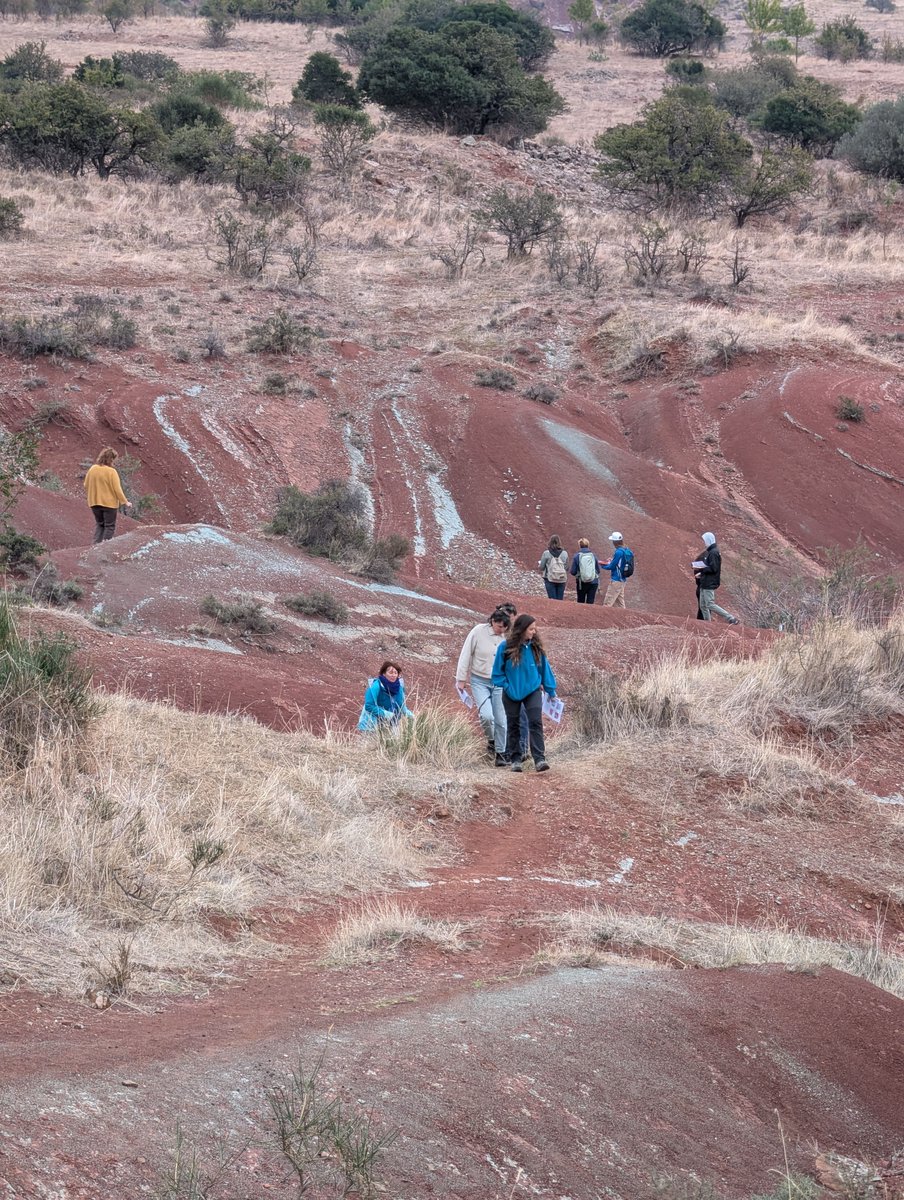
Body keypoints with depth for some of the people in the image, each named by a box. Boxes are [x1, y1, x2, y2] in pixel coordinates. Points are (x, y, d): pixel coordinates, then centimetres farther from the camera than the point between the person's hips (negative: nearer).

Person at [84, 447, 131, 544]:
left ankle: (96, 545, 8)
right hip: (109, 503, -5)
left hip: (95, 503, 5)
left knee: (99, 524, 19)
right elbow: (117, 489, -16)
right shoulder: (111, 471, -18)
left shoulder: (92, 469, -2)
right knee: (110, 526, 8)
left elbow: (86, 486, 7)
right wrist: (125, 502, -4)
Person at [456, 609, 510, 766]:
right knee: (486, 715, -18)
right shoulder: (478, 632, -11)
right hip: (479, 681, -2)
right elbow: (465, 655, -5)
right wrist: (461, 678, -4)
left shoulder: (507, 636, -5)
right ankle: (491, 740, 10)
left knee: (501, 720, 2)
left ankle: (500, 753, 15)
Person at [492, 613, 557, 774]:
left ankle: (539, 759, -15)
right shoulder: (506, 647, -13)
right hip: (512, 693, -1)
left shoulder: (536, 647, -5)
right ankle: (516, 759, 22)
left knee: (536, 723, -12)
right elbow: (498, 671, -3)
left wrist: (551, 690, 8)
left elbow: (544, 668, 5)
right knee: (513, 726, 10)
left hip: (533, 691, 1)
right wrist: (506, 686, -12)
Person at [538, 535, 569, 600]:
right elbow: (567, 568, 4)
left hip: (550, 579, -2)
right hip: (562, 580, 2)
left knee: (552, 600, 1)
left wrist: (539, 564, 19)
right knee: (560, 600, 7)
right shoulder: (564, 553, -2)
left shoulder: (546, 553, -9)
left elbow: (541, 567, -3)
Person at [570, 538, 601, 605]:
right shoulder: (593, 556, -2)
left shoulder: (577, 556, -7)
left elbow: (573, 572, -6)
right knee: (590, 602, 3)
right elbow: (598, 570, 4)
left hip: (581, 583, -1)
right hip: (593, 582, 1)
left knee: (580, 602, 13)